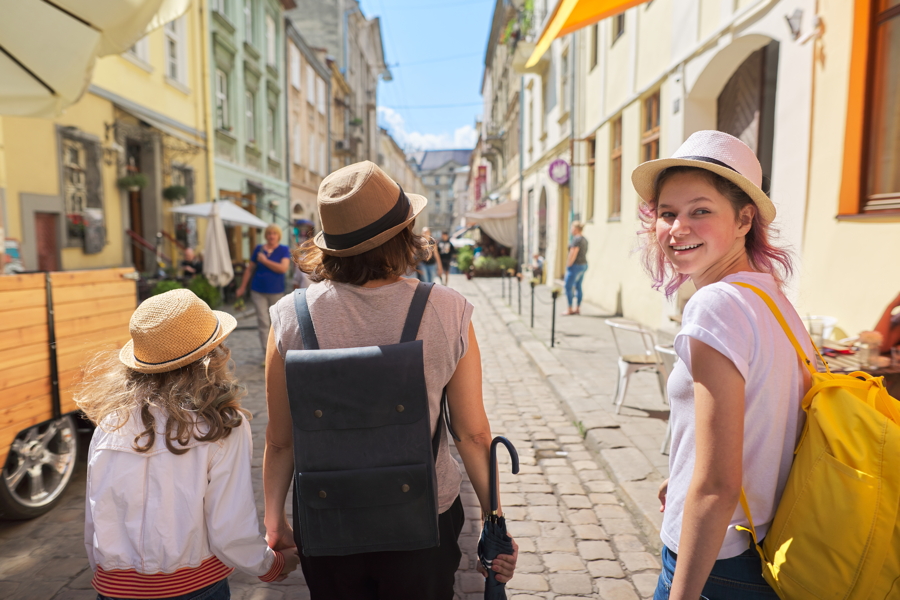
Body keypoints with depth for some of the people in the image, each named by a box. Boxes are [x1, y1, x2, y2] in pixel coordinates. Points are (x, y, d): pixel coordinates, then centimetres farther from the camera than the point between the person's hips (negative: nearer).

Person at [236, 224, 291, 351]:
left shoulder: (284, 250, -3)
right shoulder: (259, 249, 3)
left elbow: (284, 268, -18)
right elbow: (250, 269, 10)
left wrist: (265, 260, -15)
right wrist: (242, 287, 10)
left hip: (276, 291, -1)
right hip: (258, 291, 1)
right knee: (263, 322, -5)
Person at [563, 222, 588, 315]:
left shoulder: (576, 239, -16)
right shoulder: (584, 239, 14)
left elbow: (573, 254, -21)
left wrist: (568, 266, -16)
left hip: (575, 265, -10)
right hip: (583, 265, 10)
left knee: (568, 287, -4)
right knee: (578, 287, 12)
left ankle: (570, 309, -2)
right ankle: (578, 308, 15)